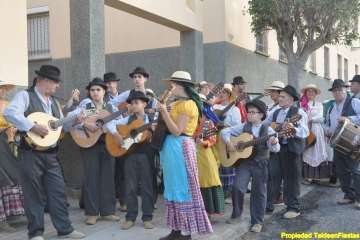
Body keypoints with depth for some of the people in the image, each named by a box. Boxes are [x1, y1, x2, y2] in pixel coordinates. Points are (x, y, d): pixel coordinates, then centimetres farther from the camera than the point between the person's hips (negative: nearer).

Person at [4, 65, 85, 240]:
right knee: (34, 194, 3)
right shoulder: (25, 95, -5)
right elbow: (9, 113, -23)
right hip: (31, 153, -6)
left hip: (51, 154, 6)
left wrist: (74, 121, 4)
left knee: (58, 192, 8)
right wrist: (33, 127, -28)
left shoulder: (53, 102, 17)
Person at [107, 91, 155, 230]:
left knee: (147, 186, 4)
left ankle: (147, 217, 13)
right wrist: (116, 134, -11)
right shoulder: (128, 119, 9)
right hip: (130, 154, 2)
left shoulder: (151, 119, 3)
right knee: (130, 186, 5)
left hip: (146, 154, -2)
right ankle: (131, 217, 15)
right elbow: (111, 123, 5)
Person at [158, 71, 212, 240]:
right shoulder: (177, 104, 15)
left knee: (182, 188, -3)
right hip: (172, 147, 10)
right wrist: (162, 112, 5)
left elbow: (176, 131, -19)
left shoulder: (187, 104, -13)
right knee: (175, 187, 13)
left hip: (180, 147, -10)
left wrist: (164, 112, -17)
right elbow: (170, 128, 11)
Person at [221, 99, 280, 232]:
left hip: (260, 163, -1)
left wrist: (274, 143, -34)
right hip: (243, 161, 1)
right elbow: (225, 131, 5)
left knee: (259, 192, 6)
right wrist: (229, 142, -12)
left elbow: (275, 149, -12)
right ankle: (237, 212, 13)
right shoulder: (243, 127, 3)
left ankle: (257, 222, 21)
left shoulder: (268, 130, -3)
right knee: (238, 187, -14)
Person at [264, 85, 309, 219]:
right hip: (278, 148, 6)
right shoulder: (275, 113, 14)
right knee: (284, 176, 14)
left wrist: (293, 128, -38)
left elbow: (305, 132, -20)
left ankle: (294, 207, 6)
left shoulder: (298, 112, -8)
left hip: (292, 149, -6)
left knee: (292, 177, -2)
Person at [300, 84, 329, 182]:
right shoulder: (302, 104, 7)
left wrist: (309, 118, -11)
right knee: (306, 152, -3)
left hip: (316, 130, 1)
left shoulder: (319, 104, 11)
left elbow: (320, 118, -1)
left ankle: (316, 175, 4)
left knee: (316, 151, -1)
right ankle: (308, 175, 0)